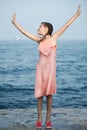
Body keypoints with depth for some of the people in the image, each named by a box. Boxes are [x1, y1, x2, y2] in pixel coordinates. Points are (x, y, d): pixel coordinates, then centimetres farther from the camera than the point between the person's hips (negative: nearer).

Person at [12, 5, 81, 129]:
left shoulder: (54, 37, 1)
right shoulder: (39, 40, 8)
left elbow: (66, 25, -1)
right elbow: (24, 32, 12)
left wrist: (76, 15, -3)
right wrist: (15, 23, 13)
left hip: (51, 67, -2)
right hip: (41, 67, 2)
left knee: (49, 93, 3)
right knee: (40, 93, 3)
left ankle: (48, 119, 9)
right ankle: (39, 119, 9)